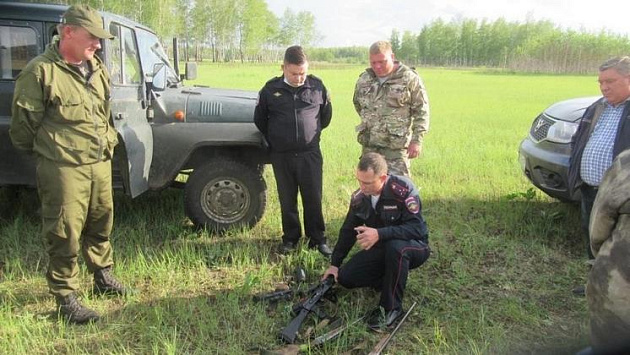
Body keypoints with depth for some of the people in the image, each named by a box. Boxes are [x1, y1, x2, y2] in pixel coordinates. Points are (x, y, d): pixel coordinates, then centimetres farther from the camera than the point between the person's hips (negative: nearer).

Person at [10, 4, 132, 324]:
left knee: (101, 224, 19)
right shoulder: (40, 71, -13)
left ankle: (103, 276, 38)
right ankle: (65, 298, 16)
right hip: (63, 167, -7)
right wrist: (48, 150, 5)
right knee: (65, 234, 2)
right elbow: (24, 123, -8)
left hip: (101, 163, 7)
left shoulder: (97, 70, 10)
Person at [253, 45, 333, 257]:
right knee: (287, 200, 11)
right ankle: (290, 238, 25)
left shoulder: (317, 86, -2)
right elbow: (259, 119, 11)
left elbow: (326, 115, 14)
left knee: (313, 199, 4)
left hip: (310, 154, 0)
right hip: (281, 156, 1)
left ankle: (318, 239, 17)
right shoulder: (271, 89, -2)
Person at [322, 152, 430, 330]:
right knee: (345, 277, -9)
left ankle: (392, 308, -22)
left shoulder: (403, 189, -26)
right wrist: (335, 263, 5)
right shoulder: (359, 197, -7)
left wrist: (379, 234, -43)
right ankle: (393, 279, 9)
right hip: (382, 249, 6)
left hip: (414, 246, -5)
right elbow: (348, 231, 6)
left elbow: (417, 228, -33)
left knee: (395, 246, -40)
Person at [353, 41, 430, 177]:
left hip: (396, 145, -5)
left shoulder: (409, 79, -6)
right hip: (369, 145, 5)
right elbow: (357, 104, 25)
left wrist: (416, 140, -9)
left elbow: (421, 111, -5)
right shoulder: (364, 79, 7)